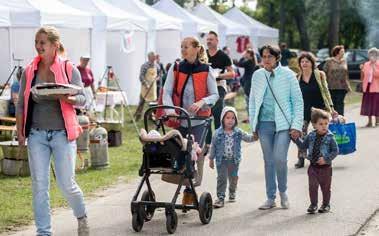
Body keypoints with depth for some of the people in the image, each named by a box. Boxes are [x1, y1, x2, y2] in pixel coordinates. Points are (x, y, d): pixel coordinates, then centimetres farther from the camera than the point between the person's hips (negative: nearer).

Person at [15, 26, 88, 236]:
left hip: (62, 133, -2)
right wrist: (19, 132, 3)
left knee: (66, 184, -1)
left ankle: (82, 218, 27)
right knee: (39, 185, 2)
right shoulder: (29, 71, 6)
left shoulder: (69, 69, -1)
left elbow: (82, 99, -2)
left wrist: (66, 98, -23)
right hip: (37, 134, 3)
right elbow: (21, 104, 10)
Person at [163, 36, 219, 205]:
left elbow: (214, 95, 1)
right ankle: (190, 188, 18)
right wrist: (170, 109, -21)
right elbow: (167, 92, -3)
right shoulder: (175, 69, 3)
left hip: (199, 119, -3)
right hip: (180, 119, 3)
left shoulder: (206, 70, -2)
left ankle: (190, 190, -2)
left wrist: (201, 102, -19)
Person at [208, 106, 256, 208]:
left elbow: (248, 138, 1)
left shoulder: (238, 132, -3)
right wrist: (211, 159, 5)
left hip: (234, 159, 2)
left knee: (233, 177, 15)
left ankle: (232, 192, 40)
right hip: (221, 160, -2)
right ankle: (220, 197, -3)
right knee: (222, 178, -7)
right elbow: (213, 146, 1)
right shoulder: (218, 133, -8)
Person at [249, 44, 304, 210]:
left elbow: (298, 101, 0)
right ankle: (271, 198, 16)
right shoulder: (257, 75, 6)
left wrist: (296, 126, -6)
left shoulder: (288, 75, -2)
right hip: (264, 124, 3)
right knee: (268, 161, 6)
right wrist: (253, 125, 10)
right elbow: (252, 101, 14)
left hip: (283, 123, -3)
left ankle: (283, 192, 10)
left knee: (280, 159, -14)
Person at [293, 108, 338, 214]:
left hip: (325, 167, -3)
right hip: (313, 166, 3)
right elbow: (303, 146, 12)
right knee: (312, 186, -2)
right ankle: (313, 204, 11)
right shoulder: (311, 136, 0)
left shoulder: (330, 138, -12)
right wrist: (297, 139, -2)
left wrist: (326, 159, -19)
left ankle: (326, 204, 26)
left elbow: (335, 151, -10)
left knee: (325, 187, 10)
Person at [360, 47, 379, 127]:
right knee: (368, 105, 4)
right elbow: (362, 77, 14)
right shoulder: (366, 64, 11)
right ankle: (369, 121, 12)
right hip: (367, 87, 4)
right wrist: (362, 70, -3)